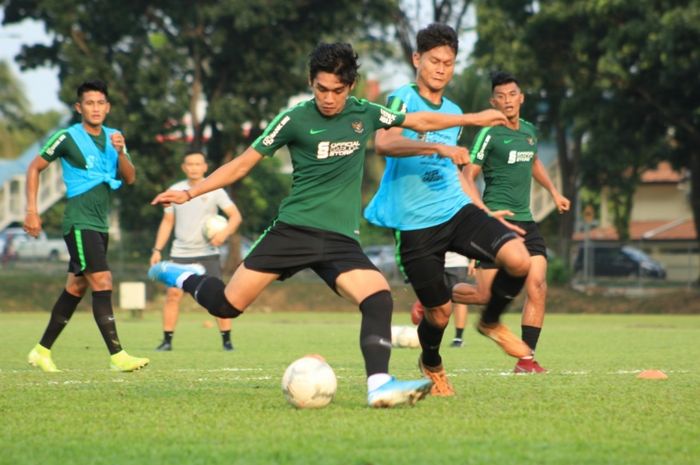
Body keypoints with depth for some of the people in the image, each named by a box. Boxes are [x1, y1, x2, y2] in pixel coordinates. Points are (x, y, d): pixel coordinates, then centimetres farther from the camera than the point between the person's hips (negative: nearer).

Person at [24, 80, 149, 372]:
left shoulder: (113, 137, 9)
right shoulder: (67, 137, -7)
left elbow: (130, 178, 3)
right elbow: (34, 168, 0)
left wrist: (120, 153, -16)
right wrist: (31, 211, -5)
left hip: (100, 224, 7)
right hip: (79, 223, -7)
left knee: (76, 288, 12)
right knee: (102, 283, -17)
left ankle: (42, 351, 22)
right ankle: (117, 356, -21)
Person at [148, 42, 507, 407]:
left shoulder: (364, 114, 8)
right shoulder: (295, 120, -2)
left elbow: (421, 121, 23)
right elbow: (243, 164, 3)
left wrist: (475, 118, 26)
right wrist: (189, 193, -4)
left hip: (342, 238, 2)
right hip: (294, 230, -2)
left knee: (379, 296, -24)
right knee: (226, 305, -6)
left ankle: (379, 385, -27)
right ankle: (184, 278, 24)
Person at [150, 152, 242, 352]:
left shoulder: (214, 190, -1)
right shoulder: (175, 190, 7)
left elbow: (235, 215, -4)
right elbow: (167, 222, 13)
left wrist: (224, 233, -23)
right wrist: (157, 249, 5)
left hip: (208, 253, -2)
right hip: (180, 253, 2)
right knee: (172, 294, -7)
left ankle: (227, 340, -1)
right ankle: (167, 340, -1)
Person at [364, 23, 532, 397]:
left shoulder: (454, 113, 15)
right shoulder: (403, 99, -7)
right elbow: (384, 143, -28)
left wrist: (486, 214, 21)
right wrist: (436, 146, -39)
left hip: (457, 211, 5)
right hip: (416, 223, -5)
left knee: (518, 259, -20)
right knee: (439, 311, 0)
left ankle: (491, 322, 9)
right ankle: (431, 366, 34)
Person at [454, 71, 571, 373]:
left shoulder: (529, 131, 13)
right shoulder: (489, 134, -8)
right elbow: (467, 177, -11)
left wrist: (554, 192, 30)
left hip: (525, 221, 6)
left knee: (537, 288, -9)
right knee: (485, 295, -6)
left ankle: (526, 358, -4)